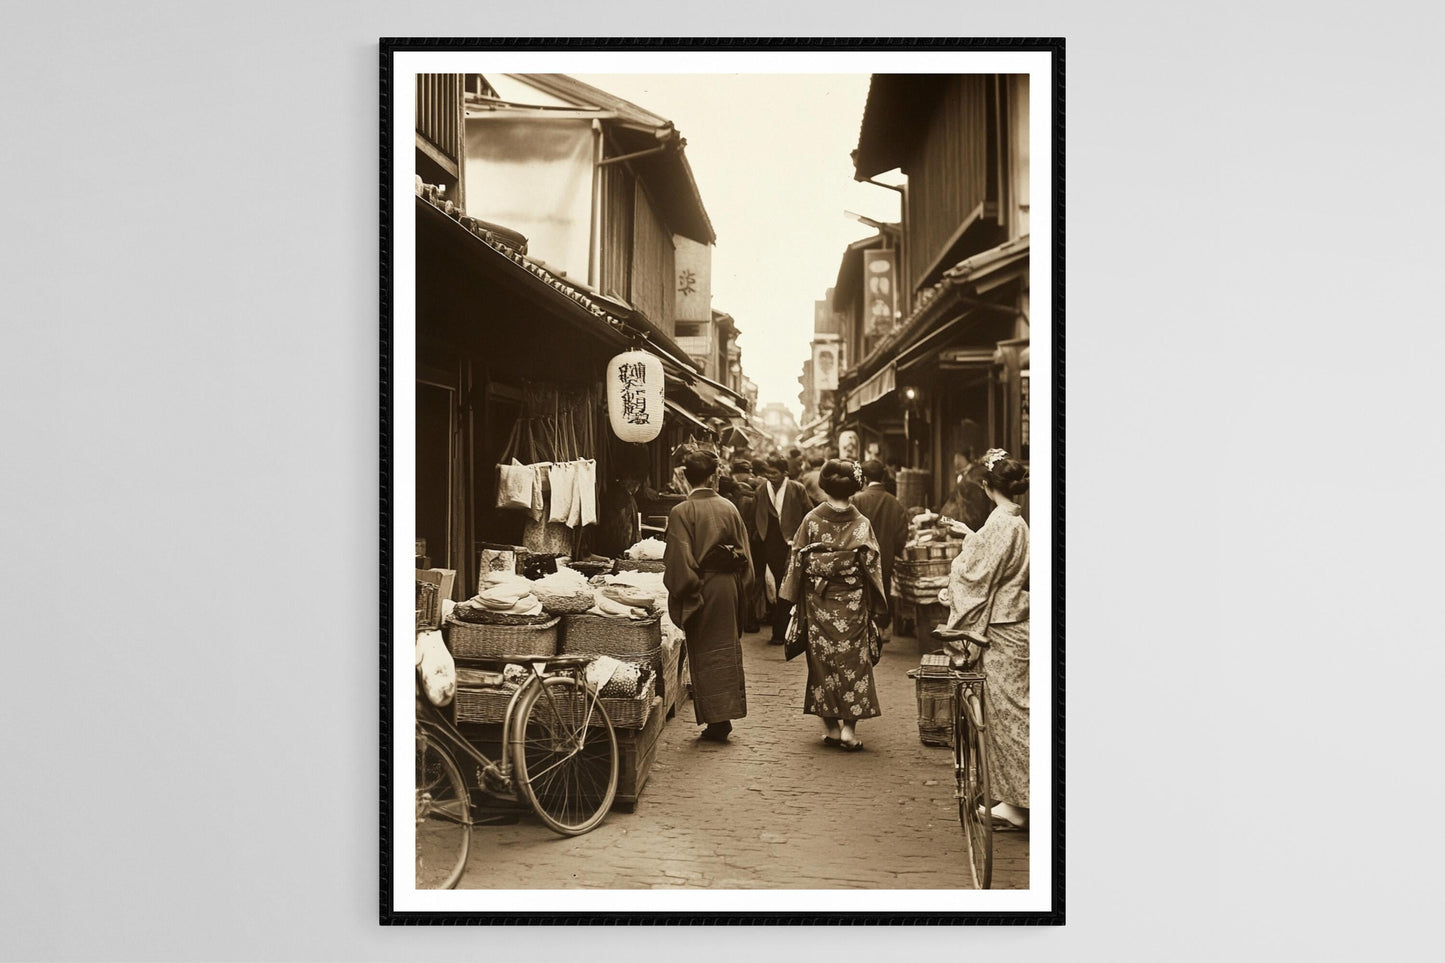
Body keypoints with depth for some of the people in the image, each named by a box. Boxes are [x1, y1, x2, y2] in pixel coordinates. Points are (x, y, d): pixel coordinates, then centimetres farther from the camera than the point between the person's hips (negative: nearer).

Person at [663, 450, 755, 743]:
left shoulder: (681, 512, -12)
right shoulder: (729, 508, 1)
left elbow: (679, 560, -15)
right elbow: (744, 554, 6)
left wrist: (680, 594, -6)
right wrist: (737, 584, 15)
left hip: (700, 588, -4)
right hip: (728, 588, 4)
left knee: (705, 655, 5)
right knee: (727, 649, 14)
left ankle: (715, 720, 7)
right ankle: (727, 712, 16)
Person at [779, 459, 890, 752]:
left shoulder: (811, 520, -4)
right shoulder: (861, 524, -5)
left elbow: (797, 562, -1)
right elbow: (872, 568, -3)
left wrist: (794, 600, 9)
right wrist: (878, 608, 4)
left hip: (818, 602, 1)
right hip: (852, 604, -1)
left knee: (822, 659, 10)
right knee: (853, 660, 5)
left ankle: (830, 726, 13)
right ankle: (848, 726, -1)